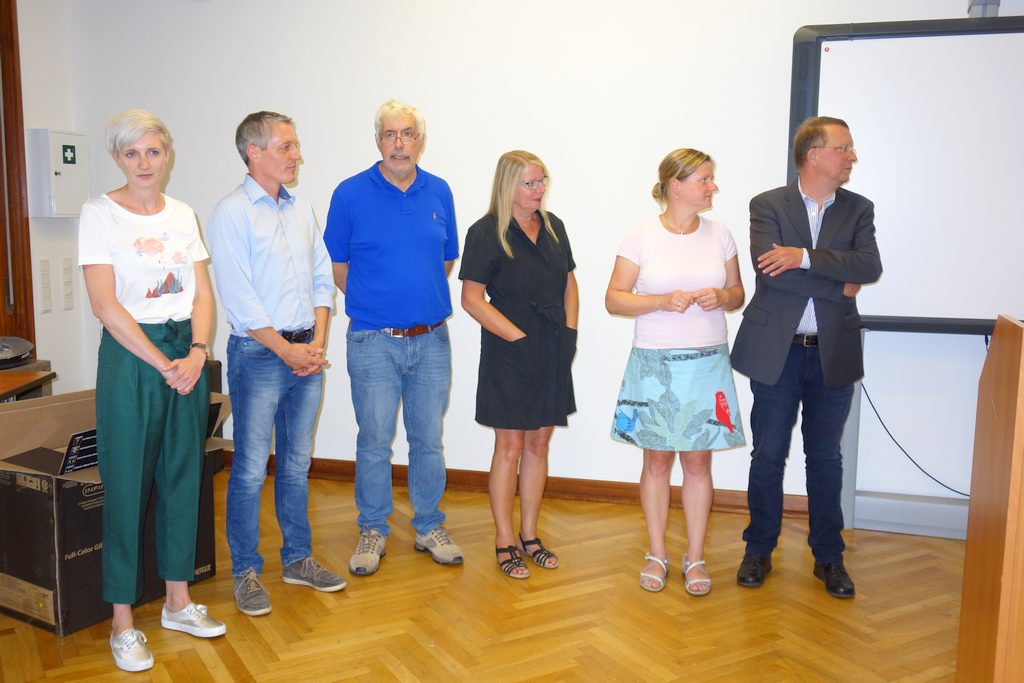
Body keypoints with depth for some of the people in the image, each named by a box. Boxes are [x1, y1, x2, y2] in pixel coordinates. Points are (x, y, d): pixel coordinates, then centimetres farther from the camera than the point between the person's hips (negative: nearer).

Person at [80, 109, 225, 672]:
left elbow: (203, 294, 7)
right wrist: (164, 365, -15)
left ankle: (178, 601, 26)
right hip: (130, 353, -5)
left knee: (183, 477, 11)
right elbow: (105, 304, -12)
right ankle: (123, 621, 14)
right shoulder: (100, 213, -5)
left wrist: (197, 353, -10)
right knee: (127, 483, 1)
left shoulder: (183, 215, 9)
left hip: (187, 353, 5)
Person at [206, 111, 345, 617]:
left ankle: (297, 559, 27)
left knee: (297, 464, 15)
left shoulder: (301, 210, 11)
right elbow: (239, 298, -14)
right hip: (259, 355, -6)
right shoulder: (232, 213, -8)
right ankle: (245, 572, 16)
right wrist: (287, 351, -12)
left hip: (307, 354, 6)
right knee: (251, 470, 2)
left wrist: (318, 343, -2)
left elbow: (322, 280, 11)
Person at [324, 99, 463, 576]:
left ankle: (430, 527, 27)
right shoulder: (351, 194, -4)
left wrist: (425, 302, 9)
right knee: (374, 442, 6)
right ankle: (372, 531, 23)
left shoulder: (439, 193, 5)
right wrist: (375, 303, 6)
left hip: (431, 339, 3)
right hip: (374, 341, -3)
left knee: (429, 440, 12)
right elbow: (338, 267, 3)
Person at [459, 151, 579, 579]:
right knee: (510, 446, 1)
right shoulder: (486, 233, -9)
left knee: (539, 444, 11)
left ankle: (529, 535, 24)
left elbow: (569, 283, 16)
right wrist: (520, 338, -16)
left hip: (553, 353, 6)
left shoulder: (553, 227, 9)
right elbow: (472, 298, -13)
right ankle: (504, 540, 15)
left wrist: (570, 332, 3)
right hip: (509, 355, -5)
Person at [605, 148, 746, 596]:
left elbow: (738, 293, 13)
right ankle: (656, 554, 21)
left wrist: (721, 297, -10)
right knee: (657, 459, 7)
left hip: (707, 362, 2)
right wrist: (663, 301, -17)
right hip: (655, 362, -2)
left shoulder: (719, 235, 5)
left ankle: (695, 558, 19)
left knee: (698, 459, 6)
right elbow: (614, 298, -3)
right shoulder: (641, 237, -3)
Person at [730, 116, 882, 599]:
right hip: (776, 351, -2)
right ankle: (759, 550, 23)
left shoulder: (858, 210, 6)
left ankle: (828, 556, 25)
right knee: (768, 456, 8)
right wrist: (839, 287, -14)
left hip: (833, 354, 2)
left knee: (826, 458, 11)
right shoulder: (768, 205, -2)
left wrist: (805, 257, -22)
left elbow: (870, 267, -11)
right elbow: (767, 267, -18)